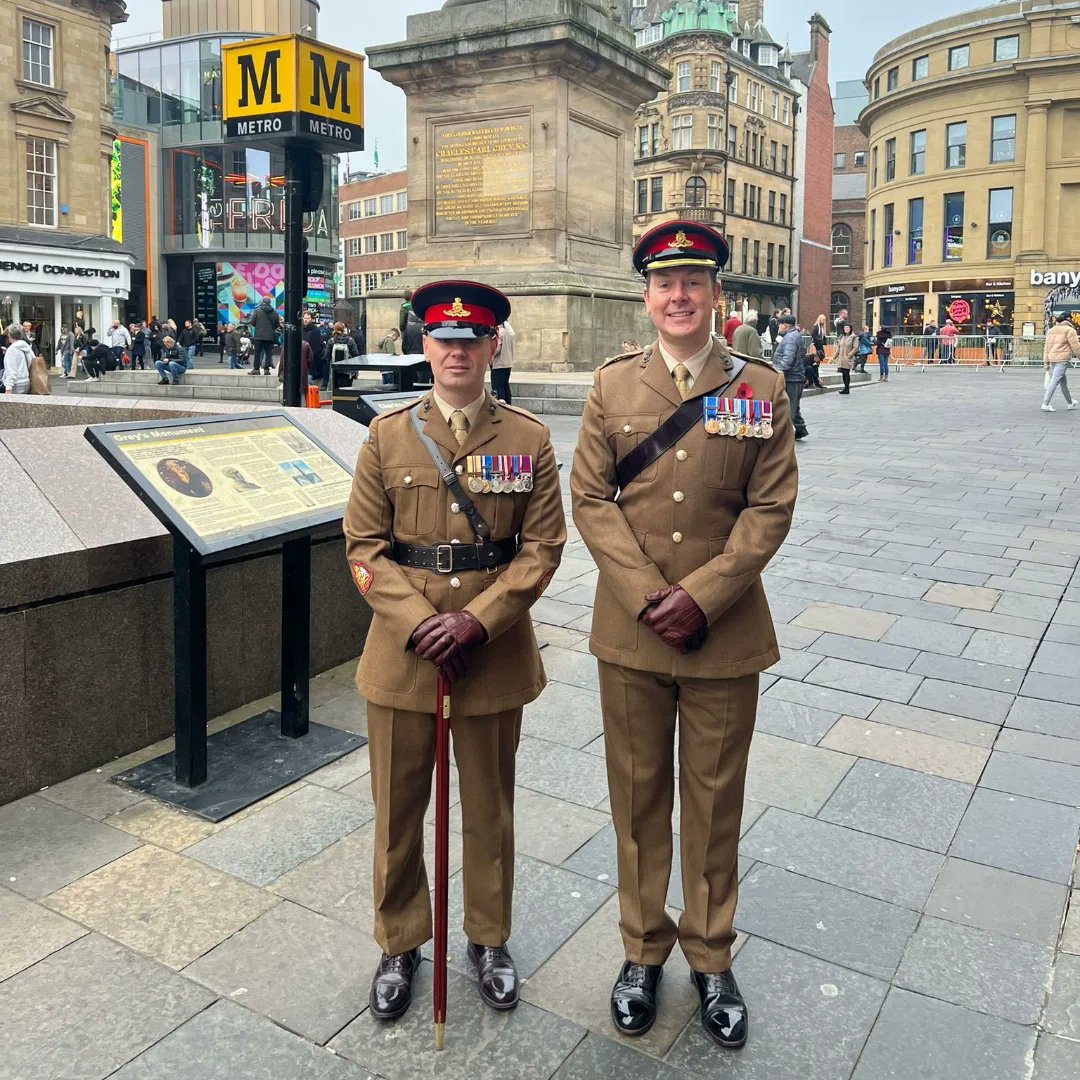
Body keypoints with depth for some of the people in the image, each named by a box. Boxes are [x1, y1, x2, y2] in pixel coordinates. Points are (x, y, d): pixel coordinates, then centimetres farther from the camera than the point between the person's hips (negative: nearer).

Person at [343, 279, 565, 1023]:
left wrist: (475, 620, -16)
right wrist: (418, 624, -14)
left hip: (494, 654, 0)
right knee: (398, 810, 13)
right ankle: (401, 945, 35)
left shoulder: (529, 439, -1)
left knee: (491, 810, 15)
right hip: (402, 653, 1)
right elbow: (364, 546, -2)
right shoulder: (388, 434, 1)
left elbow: (542, 546, -4)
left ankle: (489, 939, 37)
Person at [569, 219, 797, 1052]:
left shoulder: (760, 388, -1)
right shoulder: (613, 385, 2)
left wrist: (701, 597, -15)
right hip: (631, 631, 1)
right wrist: (647, 594, -13)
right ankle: (644, 950, 33)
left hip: (725, 632, -1)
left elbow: (772, 508, -5)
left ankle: (712, 958, 32)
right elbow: (590, 499, -2)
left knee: (715, 799, 12)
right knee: (638, 796, 13)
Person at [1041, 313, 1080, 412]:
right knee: (1054, 382, -9)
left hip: (1052, 358, 7)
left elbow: (1046, 347, 13)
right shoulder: (1069, 330, -4)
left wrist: (1046, 362, 13)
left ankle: (1070, 403, 29)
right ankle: (1045, 404, -14)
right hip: (1062, 359, -7)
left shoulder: (1050, 330, 16)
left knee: (1063, 382, 17)